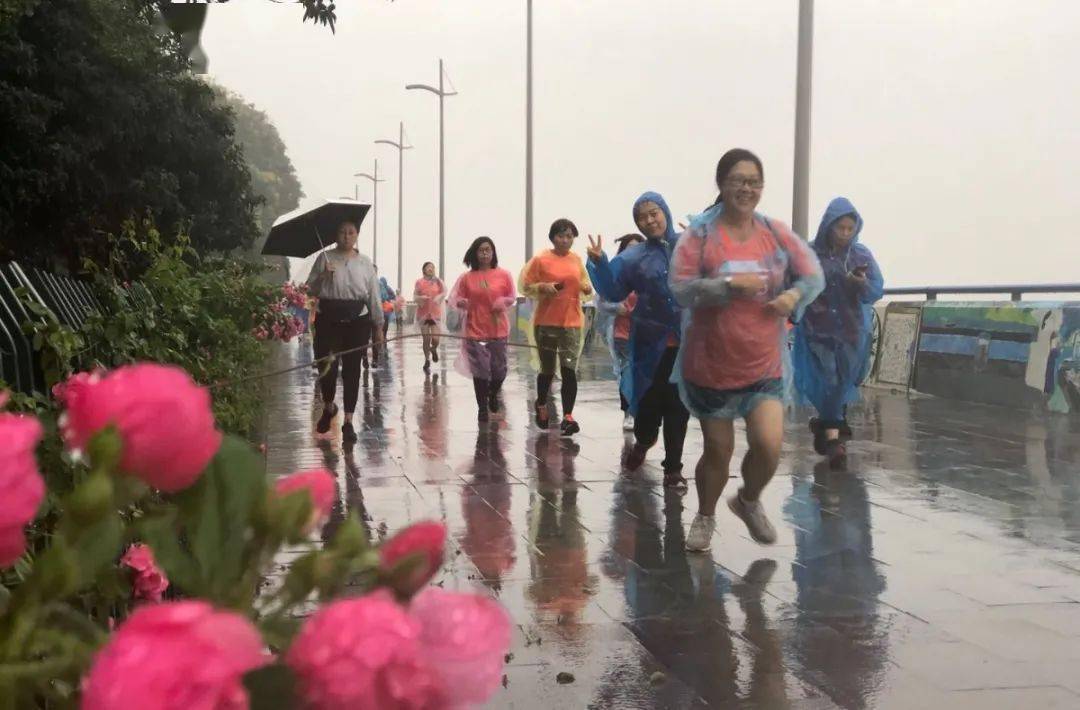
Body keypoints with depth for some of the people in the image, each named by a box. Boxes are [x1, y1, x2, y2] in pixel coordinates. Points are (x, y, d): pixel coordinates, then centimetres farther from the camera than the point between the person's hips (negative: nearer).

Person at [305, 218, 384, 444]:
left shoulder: (365, 263, 10)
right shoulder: (325, 258, 7)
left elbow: (374, 296, 10)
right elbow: (310, 289, 7)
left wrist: (378, 326, 7)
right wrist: (322, 277, -13)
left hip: (357, 321, 1)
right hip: (329, 320, -1)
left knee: (352, 370, 0)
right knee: (326, 367, -7)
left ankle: (348, 422, 6)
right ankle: (328, 406, 24)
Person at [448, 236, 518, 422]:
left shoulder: (504, 275, -1)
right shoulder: (467, 277, -1)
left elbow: (513, 297, 8)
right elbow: (453, 298, 3)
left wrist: (503, 302, -13)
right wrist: (460, 303, -19)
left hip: (499, 330, 1)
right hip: (475, 331, -1)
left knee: (499, 370, 8)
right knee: (480, 371, 1)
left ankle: (493, 394, 40)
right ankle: (482, 407, 15)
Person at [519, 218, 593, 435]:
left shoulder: (577, 260, 7)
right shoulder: (541, 259, -4)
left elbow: (585, 285, 19)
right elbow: (524, 286, -2)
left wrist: (587, 289, -3)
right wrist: (543, 287, -19)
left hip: (572, 322, 2)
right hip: (546, 322, -2)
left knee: (569, 370, -7)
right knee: (547, 369, 11)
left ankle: (568, 417, -8)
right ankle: (541, 405, 37)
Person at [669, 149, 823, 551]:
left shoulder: (775, 233, 0)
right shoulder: (700, 234, -8)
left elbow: (814, 275, 7)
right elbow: (680, 288, -15)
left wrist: (794, 295, -14)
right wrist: (728, 284, -26)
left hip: (764, 365, 2)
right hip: (710, 365, -2)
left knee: (769, 445, -11)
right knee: (718, 450, 10)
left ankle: (749, 502, 22)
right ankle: (705, 517, 38)